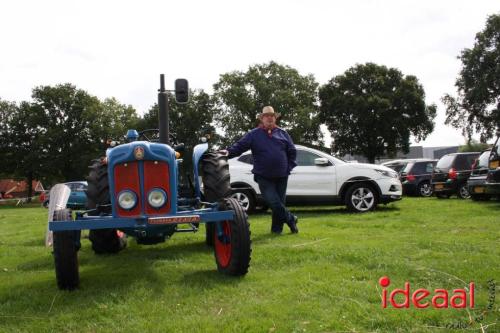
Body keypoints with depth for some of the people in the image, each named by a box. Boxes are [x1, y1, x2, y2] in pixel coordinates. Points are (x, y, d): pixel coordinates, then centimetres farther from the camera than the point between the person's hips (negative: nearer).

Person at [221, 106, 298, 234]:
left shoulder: (282, 133, 8)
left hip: (282, 176, 3)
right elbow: (240, 146, -7)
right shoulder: (254, 134, 1)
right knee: (273, 202, -12)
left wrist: (289, 167, 4)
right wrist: (229, 151, -25)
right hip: (264, 177, -3)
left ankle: (276, 228, 21)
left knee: (280, 201, 7)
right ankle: (291, 219, 10)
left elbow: (292, 151, 11)